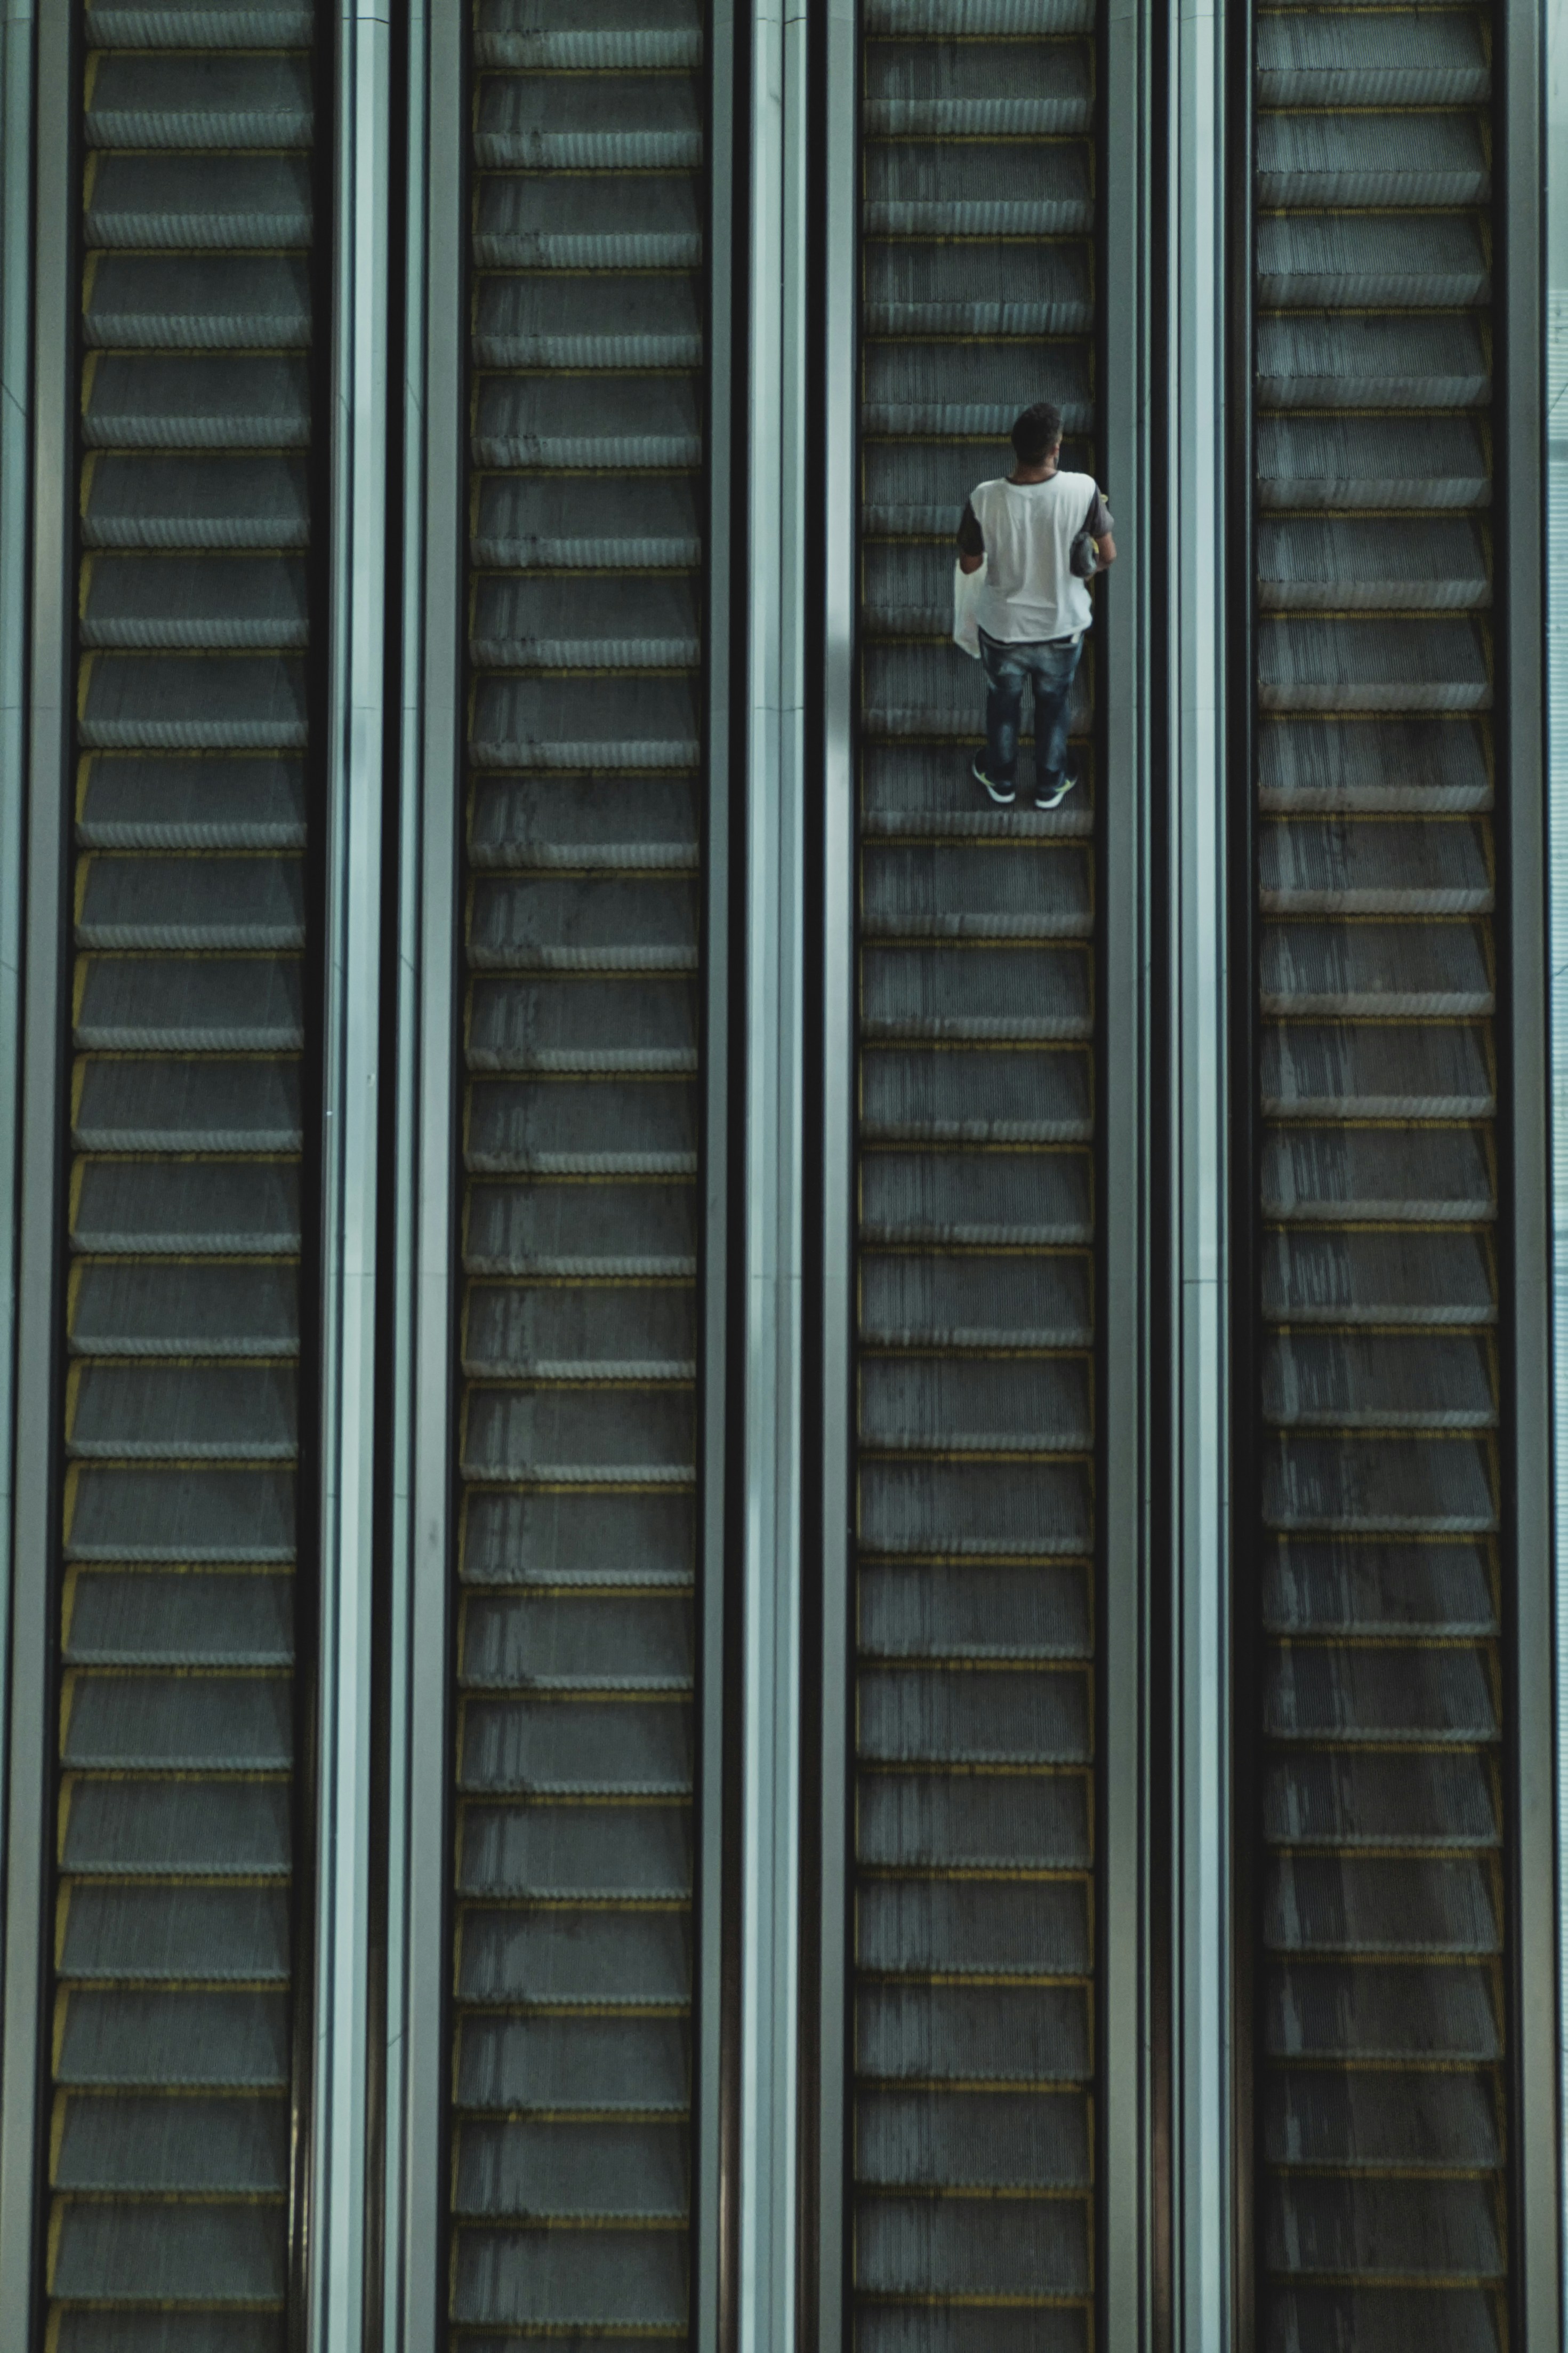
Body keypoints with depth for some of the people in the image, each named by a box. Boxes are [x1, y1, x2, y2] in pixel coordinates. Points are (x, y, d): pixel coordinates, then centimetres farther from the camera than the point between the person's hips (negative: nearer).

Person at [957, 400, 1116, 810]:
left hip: (1003, 629, 0)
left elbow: (969, 564, -9)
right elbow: (1109, 557, -12)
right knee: (1053, 706, 26)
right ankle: (1050, 785, 44)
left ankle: (1001, 780, 46)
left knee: (1002, 704, 27)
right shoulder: (1083, 490, -25)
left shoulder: (985, 498, -24)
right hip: (1061, 627, 0)